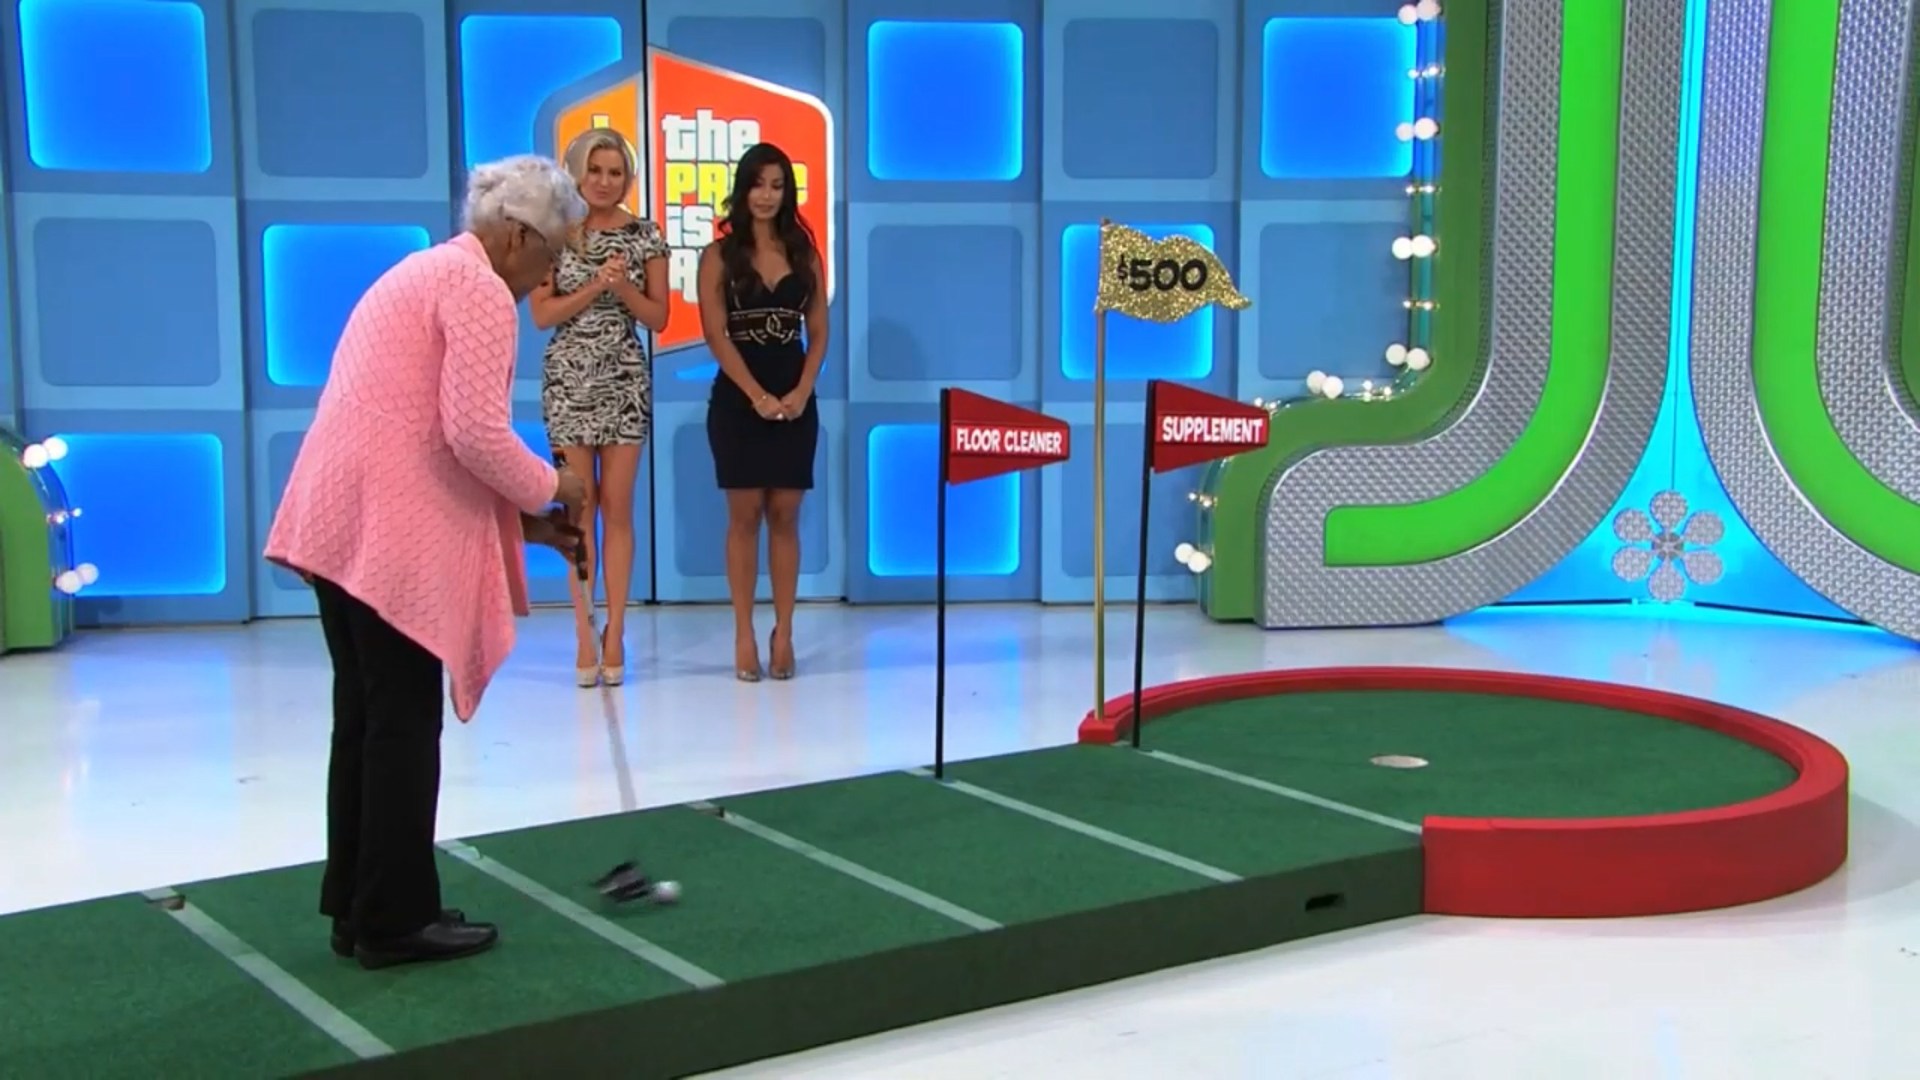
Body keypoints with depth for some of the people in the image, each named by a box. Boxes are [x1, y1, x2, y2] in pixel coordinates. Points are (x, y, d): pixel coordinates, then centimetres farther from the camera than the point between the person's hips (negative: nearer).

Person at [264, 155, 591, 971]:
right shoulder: (479, 289, -8)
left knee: (364, 717, 13)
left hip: (341, 518, 10)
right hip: (388, 530, -10)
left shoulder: (427, 271, 23)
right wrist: (548, 488, -1)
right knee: (403, 722, -2)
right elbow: (474, 434, -19)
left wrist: (519, 518, 17)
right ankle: (395, 919, 7)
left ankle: (356, 909, 20)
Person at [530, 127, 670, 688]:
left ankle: (614, 634, 7)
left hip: (625, 380, 1)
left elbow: (658, 318, 3)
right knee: (579, 506, 2)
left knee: (617, 507, 2)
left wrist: (623, 288, -14)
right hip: (568, 379, 0)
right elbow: (542, 314, -5)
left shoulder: (644, 235, 3)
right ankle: (586, 636, 7)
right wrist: (595, 287, -16)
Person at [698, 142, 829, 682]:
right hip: (738, 399, -2)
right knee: (745, 515, -1)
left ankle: (783, 633, 8)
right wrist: (757, 394, -14)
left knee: (785, 516, 3)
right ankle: (745, 636, 4)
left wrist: (801, 391, -9)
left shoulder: (804, 254, 9)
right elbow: (715, 334, -5)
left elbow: (818, 332, 6)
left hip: (795, 400, 2)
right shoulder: (719, 255, 1)